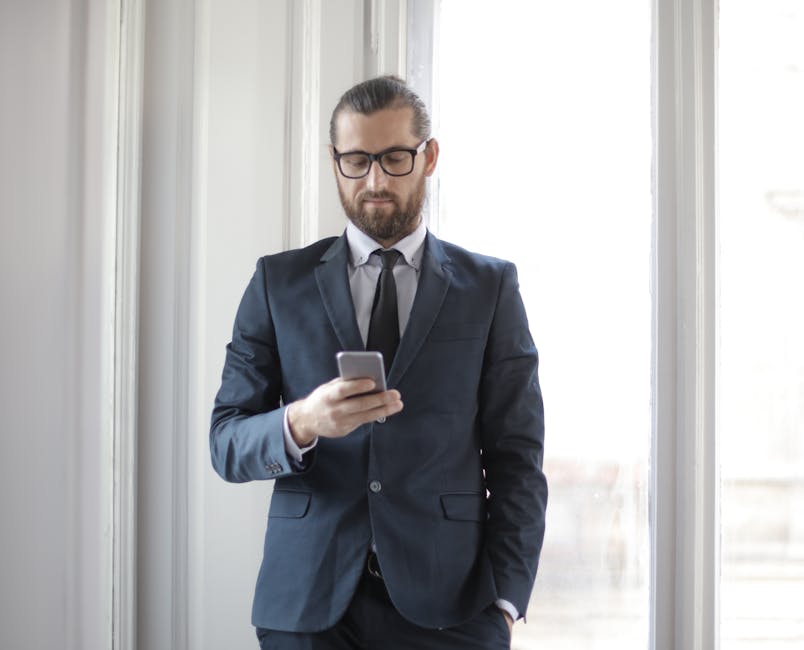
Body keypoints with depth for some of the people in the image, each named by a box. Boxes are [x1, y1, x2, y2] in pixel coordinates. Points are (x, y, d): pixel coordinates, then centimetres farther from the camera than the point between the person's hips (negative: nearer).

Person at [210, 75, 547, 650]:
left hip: (445, 602, 0)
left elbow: (517, 458, 2)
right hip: (307, 602, 1)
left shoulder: (490, 287, 5)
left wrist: (505, 601, -8)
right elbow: (227, 444, 3)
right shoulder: (279, 283, 7)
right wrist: (301, 424, -18)